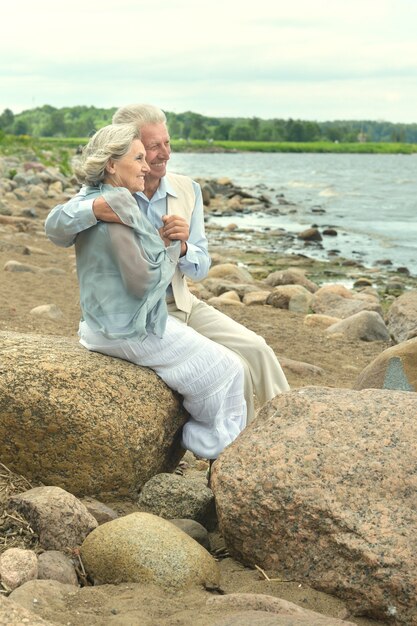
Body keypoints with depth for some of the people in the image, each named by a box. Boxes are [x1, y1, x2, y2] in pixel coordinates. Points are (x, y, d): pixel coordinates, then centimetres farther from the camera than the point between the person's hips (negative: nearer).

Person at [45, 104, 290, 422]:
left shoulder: (187, 190, 2)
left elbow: (200, 268, 3)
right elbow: (56, 227, -28)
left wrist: (182, 247, -20)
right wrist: (94, 210, -48)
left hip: (183, 305, 5)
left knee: (255, 349, -7)